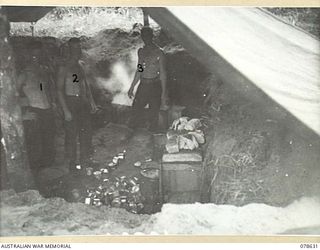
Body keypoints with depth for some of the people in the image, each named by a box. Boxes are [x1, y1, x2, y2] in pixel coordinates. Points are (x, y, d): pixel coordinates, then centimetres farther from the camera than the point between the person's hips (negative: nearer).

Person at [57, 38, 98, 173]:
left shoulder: (80, 64, 8)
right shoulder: (64, 68, -13)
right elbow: (60, 90, -14)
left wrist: (91, 101, 17)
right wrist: (66, 110, -18)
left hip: (83, 101, 7)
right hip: (70, 102, -7)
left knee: (86, 132, 13)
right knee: (72, 134, 1)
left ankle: (85, 161, 29)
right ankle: (71, 165, 17)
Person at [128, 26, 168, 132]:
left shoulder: (159, 53, -9)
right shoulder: (141, 51, 8)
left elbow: (163, 74, -8)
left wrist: (163, 93, -11)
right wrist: (132, 87, 19)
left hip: (155, 86, -5)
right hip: (142, 86, 5)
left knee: (153, 114, 5)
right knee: (135, 110, 9)